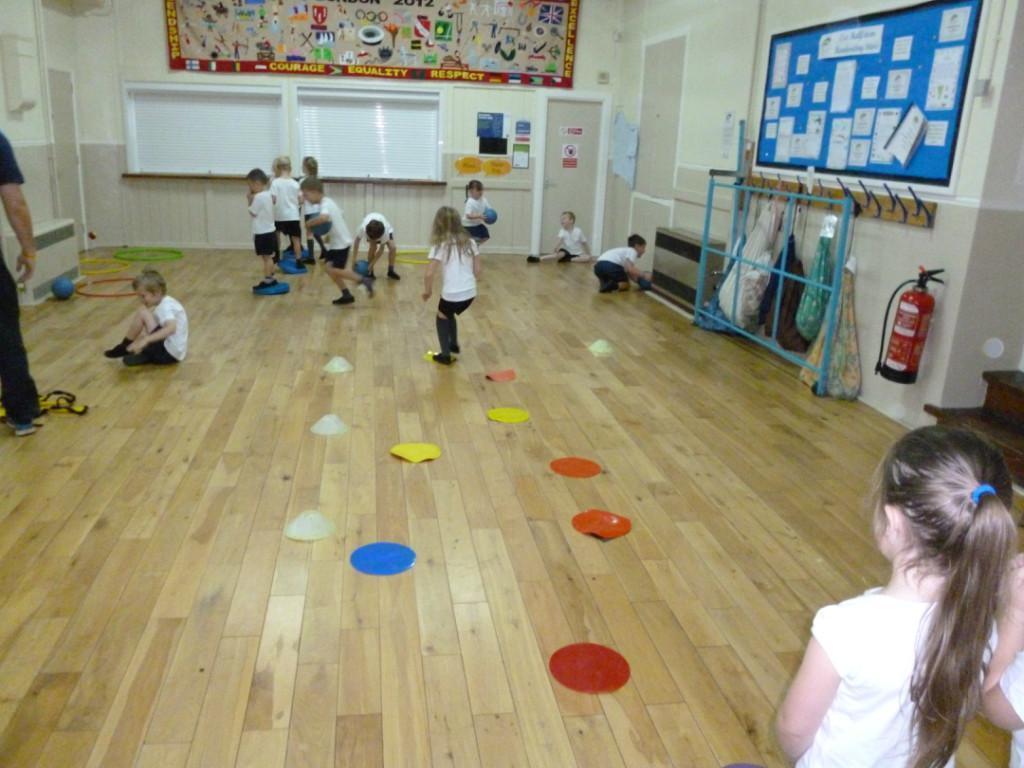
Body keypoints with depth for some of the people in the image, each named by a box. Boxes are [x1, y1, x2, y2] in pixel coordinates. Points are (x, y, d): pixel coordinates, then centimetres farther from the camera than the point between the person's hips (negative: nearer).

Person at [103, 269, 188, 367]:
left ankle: (124, 347, 2)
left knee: (142, 312, -12)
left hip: (169, 353, -10)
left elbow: (171, 328, -33)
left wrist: (146, 340, -37)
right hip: (172, 353, 10)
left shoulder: (165, 306, -16)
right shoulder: (165, 302, 14)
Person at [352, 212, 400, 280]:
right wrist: (354, 258, -25)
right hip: (370, 230, 1)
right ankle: (370, 272, -6)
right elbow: (357, 241, -24)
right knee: (373, 247, -24)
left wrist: (372, 263, -30)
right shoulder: (363, 228, -43)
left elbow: (381, 248, -32)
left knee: (392, 248, -19)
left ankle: (391, 271, 2)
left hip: (386, 228, 0)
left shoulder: (385, 231, -45)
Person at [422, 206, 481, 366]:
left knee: (442, 318, 25)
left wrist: (427, 291, 4)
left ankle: (446, 355, 23)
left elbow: (429, 274, -13)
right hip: (470, 293, 5)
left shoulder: (440, 245, -8)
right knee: (449, 314, 33)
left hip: (451, 294, -4)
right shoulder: (470, 242, 5)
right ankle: (453, 345, 44)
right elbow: (477, 271, 7)